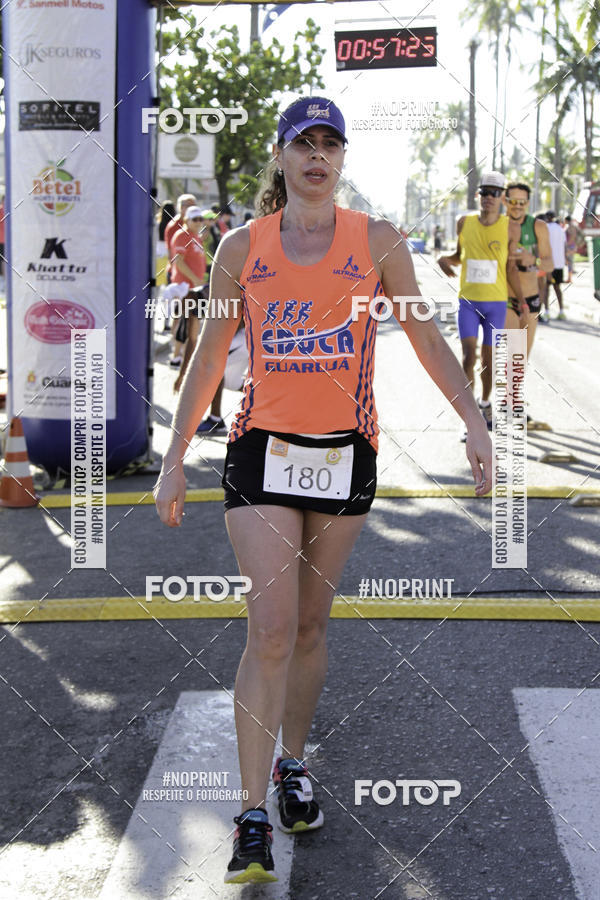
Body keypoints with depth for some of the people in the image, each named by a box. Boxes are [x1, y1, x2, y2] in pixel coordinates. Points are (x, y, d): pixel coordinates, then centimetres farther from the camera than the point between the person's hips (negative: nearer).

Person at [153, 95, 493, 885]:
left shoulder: (377, 241, 4)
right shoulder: (243, 248, 4)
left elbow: (426, 337, 8)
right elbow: (209, 356, 8)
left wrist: (474, 421, -1)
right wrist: (175, 458, 6)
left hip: (346, 452, 1)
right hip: (262, 448, -1)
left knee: (310, 624, 10)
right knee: (270, 627, -11)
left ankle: (293, 765, 31)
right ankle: (253, 817, -6)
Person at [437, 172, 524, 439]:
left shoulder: (510, 228, -3)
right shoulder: (464, 223, 2)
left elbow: (510, 267, 1)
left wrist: (522, 301, -5)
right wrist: (445, 259, -6)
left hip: (496, 302, 0)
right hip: (467, 301, 0)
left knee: (488, 358, 9)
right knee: (469, 355, -12)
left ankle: (485, 402, 35)